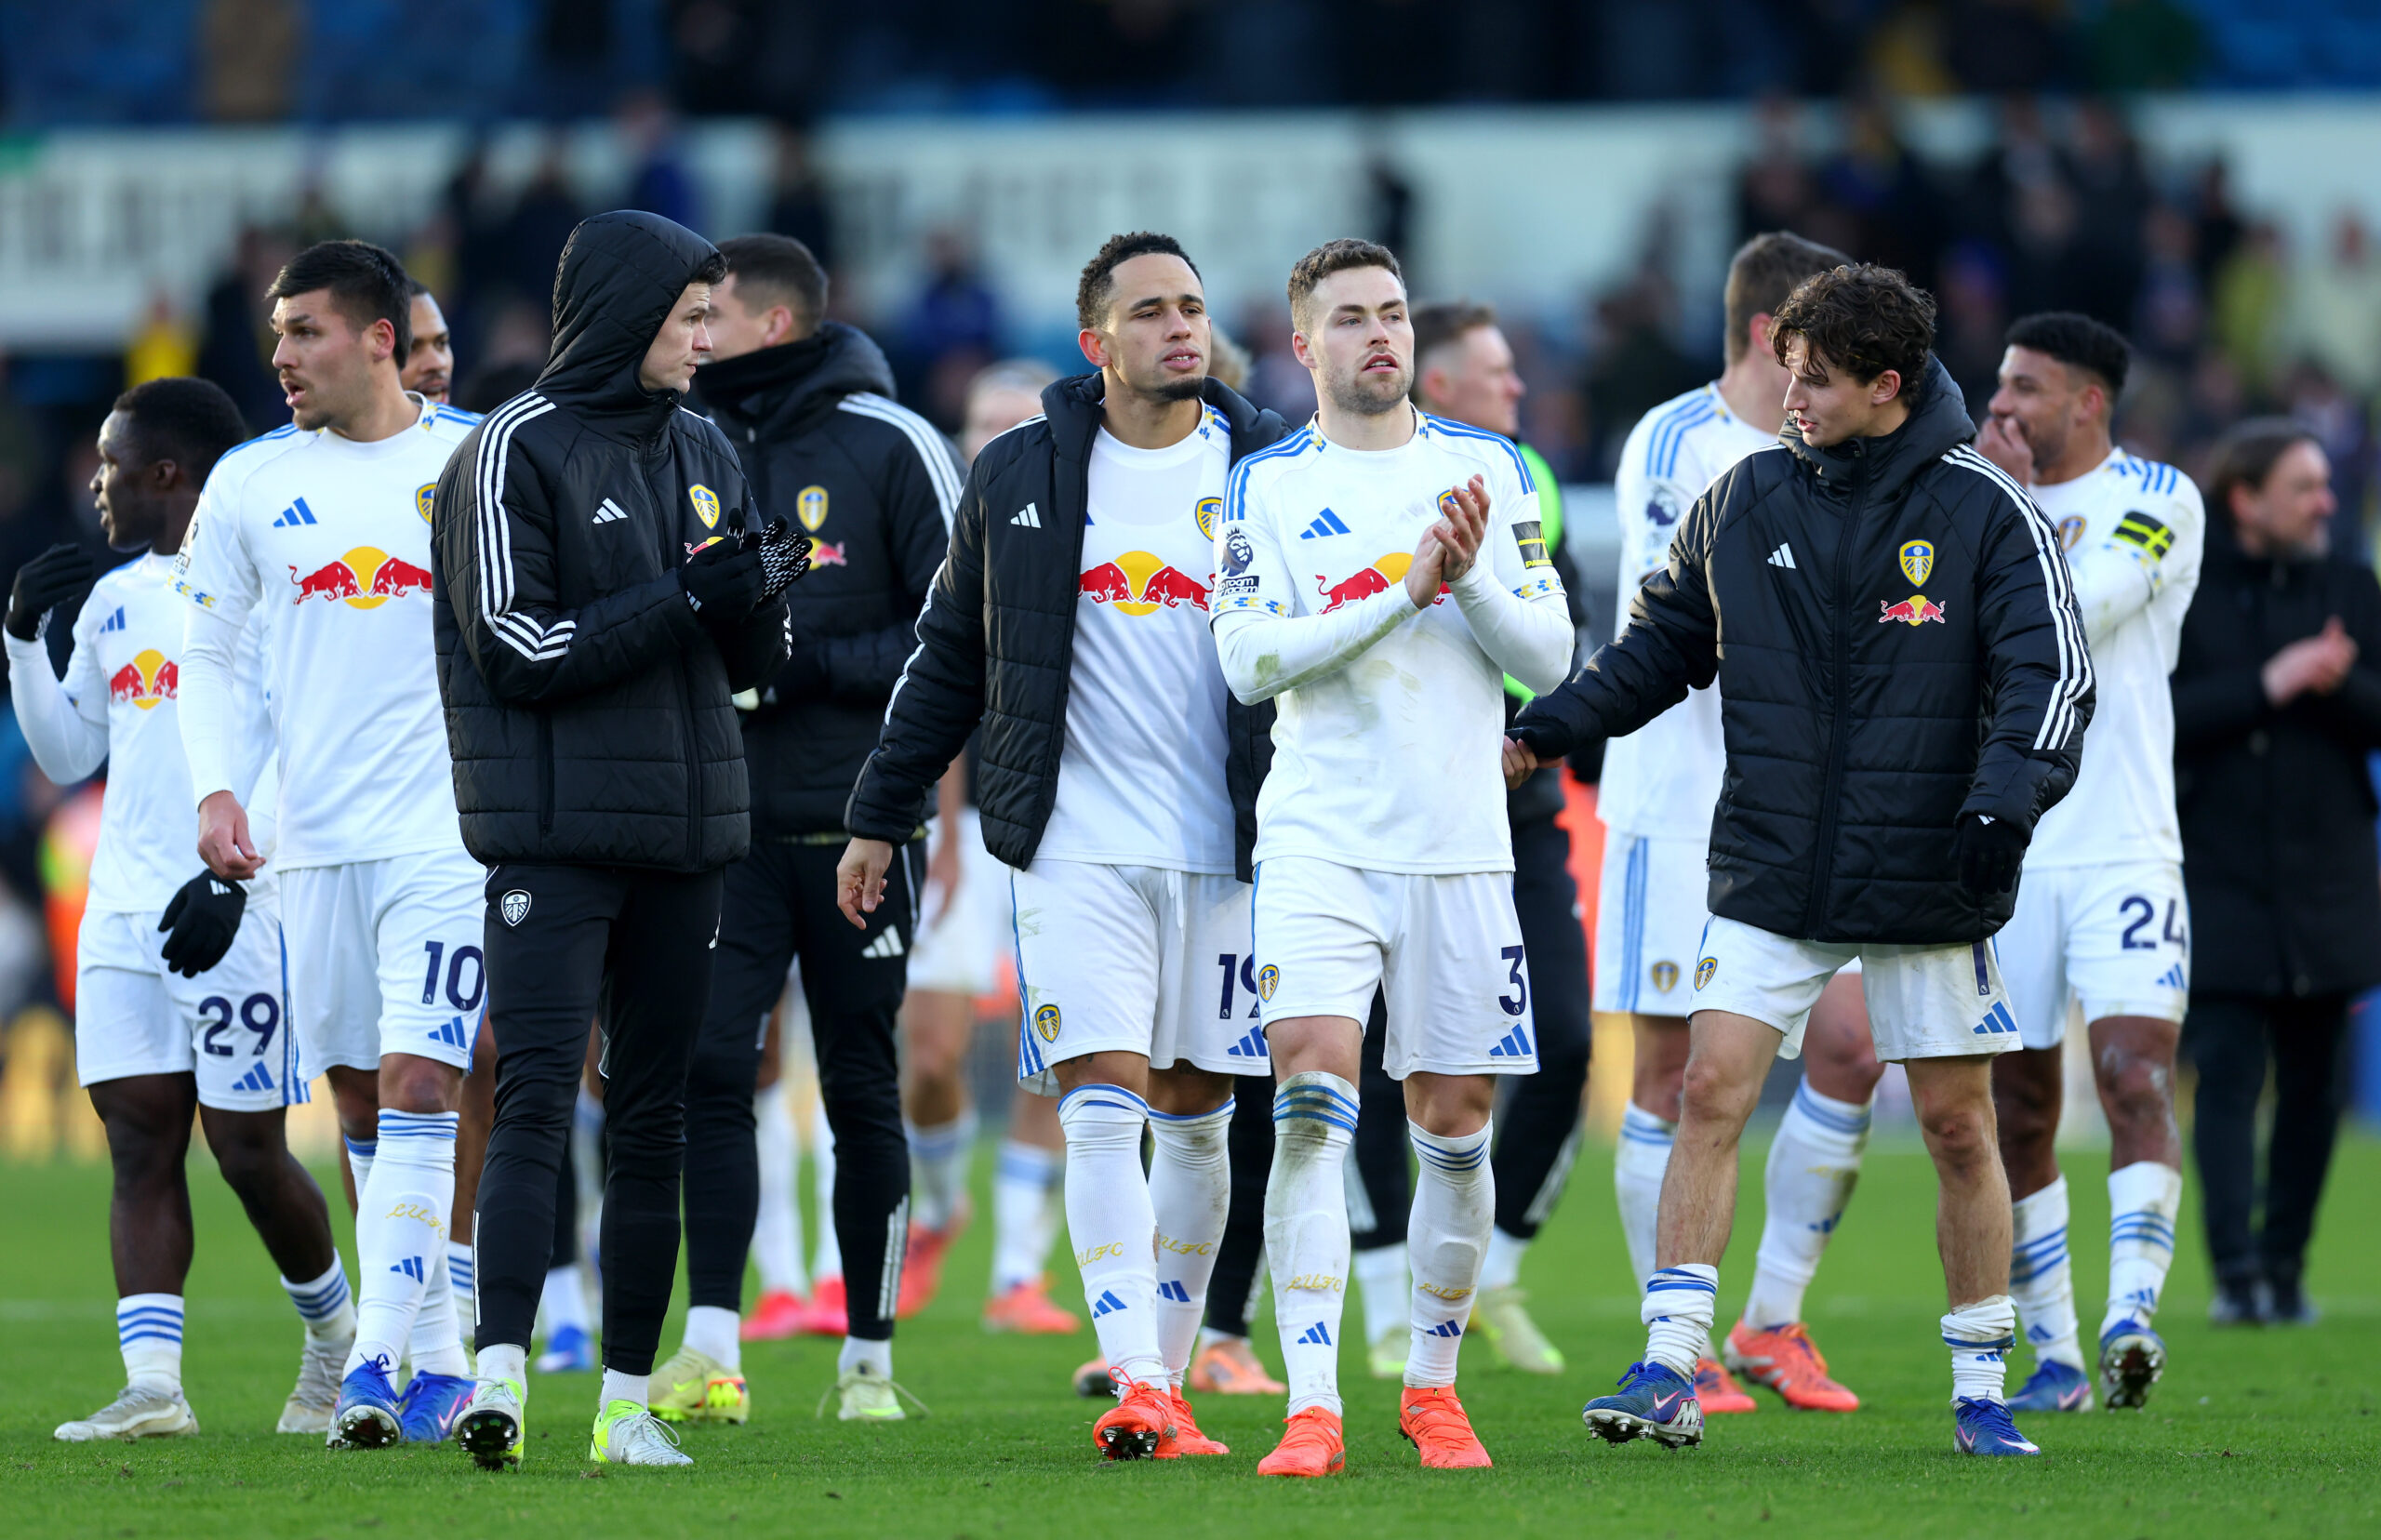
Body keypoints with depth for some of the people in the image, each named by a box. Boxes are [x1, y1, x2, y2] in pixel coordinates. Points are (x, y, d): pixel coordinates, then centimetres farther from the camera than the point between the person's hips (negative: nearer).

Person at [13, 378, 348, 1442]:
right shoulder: (115, 600, 18)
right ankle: (152, 1383, -9)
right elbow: (66, 756, 23)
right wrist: (24, 638, 10)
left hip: (239, 910, -7)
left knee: (248, 1150, -2)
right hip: (126, 911, 7)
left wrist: (228, 874, -19)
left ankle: (334, 1333, 22)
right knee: (139, 1137, -3)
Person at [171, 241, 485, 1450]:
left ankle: (381, 1361, -18)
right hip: (312, 839, 4)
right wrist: (216, 788, -1)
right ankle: (439, 1353, 18)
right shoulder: (252, 480, 7)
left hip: (448, 831, -4)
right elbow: (206, 649, 13)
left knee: (416, 1081, -14)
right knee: (359, 1102, 7)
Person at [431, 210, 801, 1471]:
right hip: (555, 832, -6)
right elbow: (519, 652, -12)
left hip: (683, 832, 6)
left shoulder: (701, 451, 15)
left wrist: (756, 595, -6)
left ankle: (627, 1403, 9)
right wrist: (685, 602, -15)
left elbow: (749, 663, 17)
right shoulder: (515, 453, -5)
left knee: (655, 1119, 6)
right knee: (536, 1101, -15)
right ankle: (501, 1370, -23)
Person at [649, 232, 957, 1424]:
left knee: (861, 1092, 5)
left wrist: (814, 667, -15)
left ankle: (869, 1357, 14)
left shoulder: (889, 448, -3)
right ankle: (710, 1349, -13)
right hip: (727, 819, 3)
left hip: (855, 823, -3)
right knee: (709, 1067, -11)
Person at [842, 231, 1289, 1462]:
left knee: (1194, 1117, 7)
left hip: (1224, 849, 1)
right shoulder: (1018, 476, 5)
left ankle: (1165, 1379, 18)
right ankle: (1135, 1384, -19)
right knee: (1100, 1106, -12)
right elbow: (949, 655, 13)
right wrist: (881, 816, 13)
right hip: (1076, 843, -1)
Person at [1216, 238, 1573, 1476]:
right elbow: (1248, 660, -9)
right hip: (1320, 841, -2)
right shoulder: (1265, 487, 3)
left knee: (1454, 1125, 5)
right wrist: (1403, 591, -16)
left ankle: (1431, 1384, 23)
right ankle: (1312, 1408, -19)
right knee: (1313, 1097, -17)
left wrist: (1473, 580, -12)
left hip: (1459, 847, 2)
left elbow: (1547, 658, 5)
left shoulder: (1487, 470, 9)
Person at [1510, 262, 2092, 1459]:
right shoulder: (1743, 502, 4)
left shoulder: (1985, 513, -6)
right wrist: (1546, 730, 4)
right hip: (1770, 869, 2)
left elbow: (2050, 672, -10)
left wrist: (2004, 802, -26)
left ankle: (1979, 1392, 15)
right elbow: (1663, 644, 15)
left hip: (1928, 881, -2)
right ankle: (1670, 1372, -9)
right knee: (1710, 1091, -9)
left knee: (1957, 1125, 3)